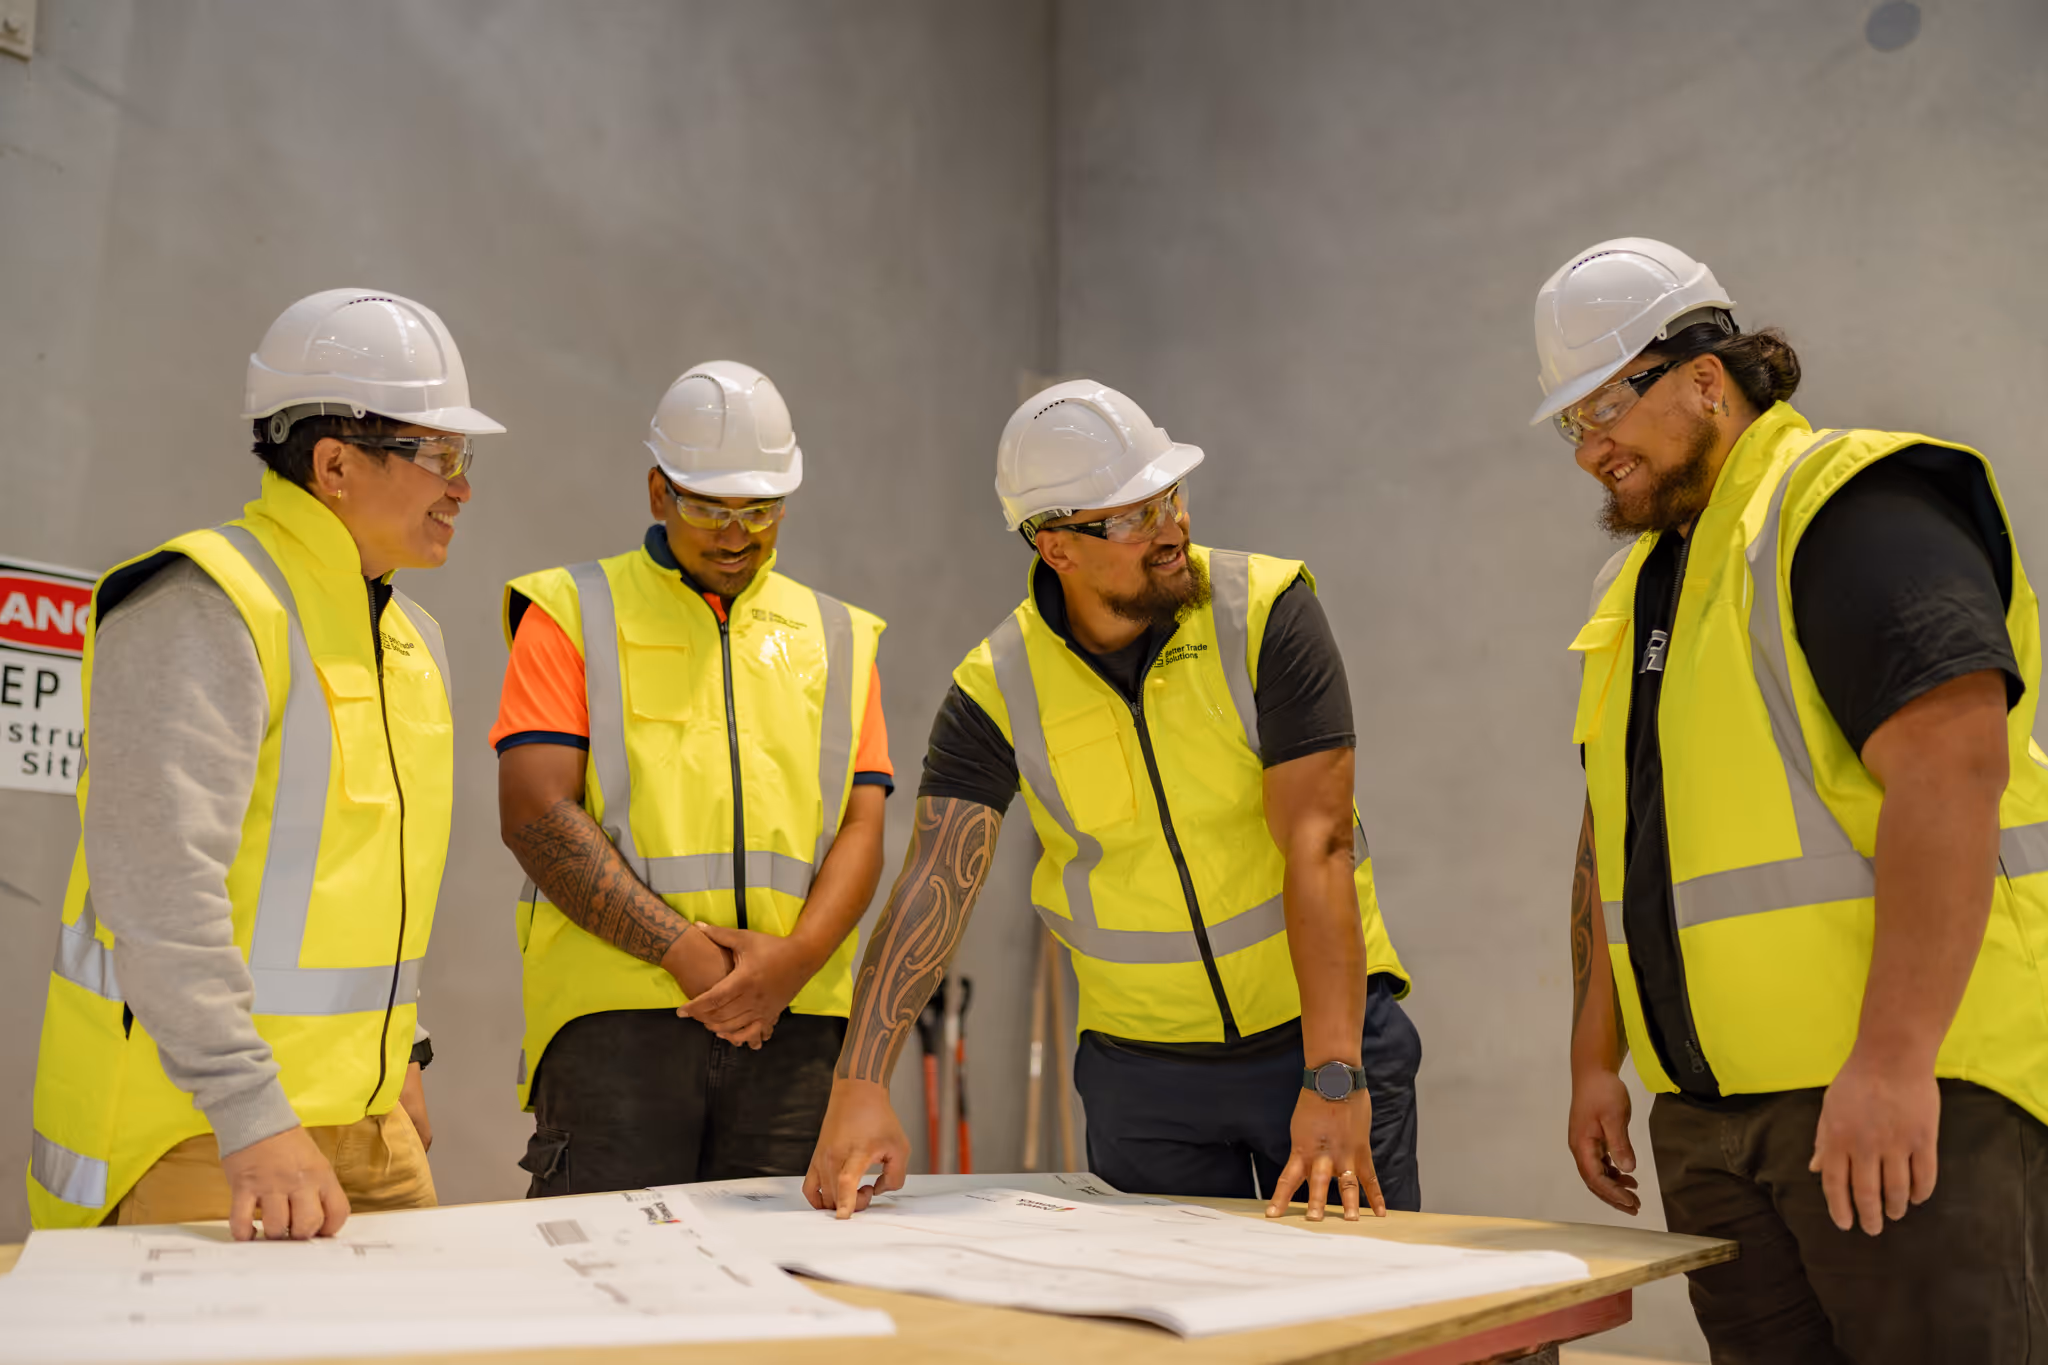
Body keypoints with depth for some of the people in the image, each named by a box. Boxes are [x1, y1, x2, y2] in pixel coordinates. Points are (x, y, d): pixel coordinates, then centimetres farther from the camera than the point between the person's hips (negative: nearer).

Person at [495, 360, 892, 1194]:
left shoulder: (836, 639, 18)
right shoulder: (573, 614, 8)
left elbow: (861, 829, 10)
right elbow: (536, 813, -4)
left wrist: (796, 957, -8)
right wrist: (682, 949, -12)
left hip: (791, 1021, 3)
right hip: (615, 1017, -3)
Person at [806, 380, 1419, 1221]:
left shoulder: (1267, 611, -15)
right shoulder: (998, 688, -10)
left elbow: (1319, 846, -20)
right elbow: (933, 886, -15)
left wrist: (1334, 1078, -27)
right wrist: (859, 1088, -25)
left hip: (1322, 1028, -1)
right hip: (1142, 1064, 2)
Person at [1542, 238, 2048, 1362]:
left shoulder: (1855, 504, -7)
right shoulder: (1641, 581, 19)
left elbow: (1951, 764, -21)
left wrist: (1894, 1059, -26)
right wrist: (1594, 1060, 18)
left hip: (1901, 1096, -8)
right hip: (1708, 1113, 8)